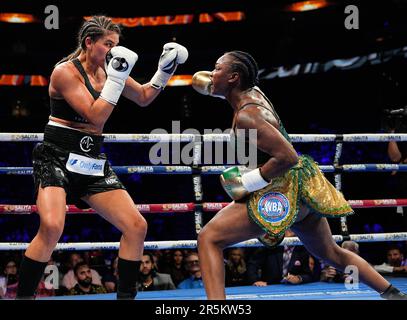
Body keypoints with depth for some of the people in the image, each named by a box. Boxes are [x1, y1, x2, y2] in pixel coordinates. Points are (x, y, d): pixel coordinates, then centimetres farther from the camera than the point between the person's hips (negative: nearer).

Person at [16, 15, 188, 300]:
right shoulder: (65, 72, -11)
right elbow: (96, 117, -20)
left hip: (93, 162, 7)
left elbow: (144, 98, 23)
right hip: (57, 158, -7)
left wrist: (165, 70, 9)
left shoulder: (107, 69, 8)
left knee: (137, 227, -2)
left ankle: (126, 296, 12)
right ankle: (23, 295, -15)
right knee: (52, 227, -30)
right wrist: (117, 77, -21)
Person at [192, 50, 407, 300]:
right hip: (301, 186, 10)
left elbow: (287, 157, -28)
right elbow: (201, 79, 26)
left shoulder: (246, 116, -20)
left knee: (208, 239, -14)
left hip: (281, 190, -10)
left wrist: (248, 182, -20)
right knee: (333, 254, 26)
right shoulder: (254, 91, 6)